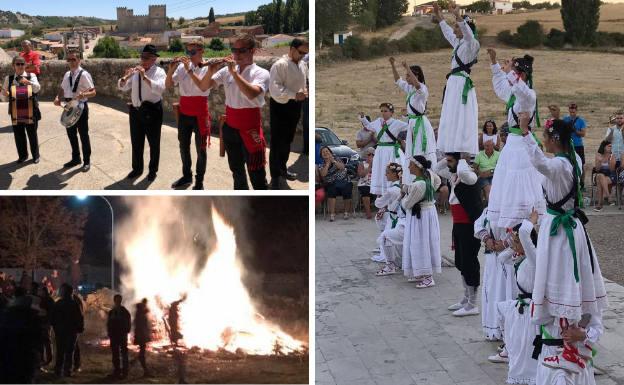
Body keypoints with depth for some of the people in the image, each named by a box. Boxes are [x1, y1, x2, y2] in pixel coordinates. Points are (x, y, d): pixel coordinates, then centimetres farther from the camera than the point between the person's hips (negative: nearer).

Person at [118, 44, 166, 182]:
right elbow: (122, 87, 8)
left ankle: (153, 170, 21)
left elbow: (160, 88, -27)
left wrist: (144, 76, -31)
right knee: (136, 142, 15)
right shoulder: (135, 71, 6)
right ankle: (137, 168, 31)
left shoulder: (159, 72, -9)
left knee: (153, 142, 7)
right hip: (135, 110, 5)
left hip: (152, 111, -5)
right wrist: (126, 77, -13)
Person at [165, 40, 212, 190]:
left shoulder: (207, 68, -9)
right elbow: (168, 85, -1)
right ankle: (187, 176, 32)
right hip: (184, 113, 5)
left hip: (199, 114, -5)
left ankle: (199, 181, 15)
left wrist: (189, 70, -30)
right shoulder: (182, 67, 1)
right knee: (183, 146, 16)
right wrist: (171, 70, -17)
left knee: (200, 149, 4)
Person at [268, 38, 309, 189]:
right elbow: (274, 89, -26)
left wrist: (304, 92, -1)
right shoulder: (279, 65, -18)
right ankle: (275, 177, 8)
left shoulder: (302, 65, 6)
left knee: (287, 140, 21)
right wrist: (295, 95, -30)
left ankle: (282, 168, 39)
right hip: (280, 107, -7)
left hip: (295, 107, 8)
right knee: (277, 142, 0)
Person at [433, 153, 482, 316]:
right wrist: (447, 158, 9)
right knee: (461, 263, 17)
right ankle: (466, 298, 30)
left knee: (469, 263, -4)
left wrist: (462, 160, -20)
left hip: (470, 226, -9)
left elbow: (462, 171, -40)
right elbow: (436, 169, 24)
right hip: (458, 225, 10)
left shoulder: (469, 176, -16)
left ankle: (472, 305, 4)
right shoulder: (453, 175, 10)